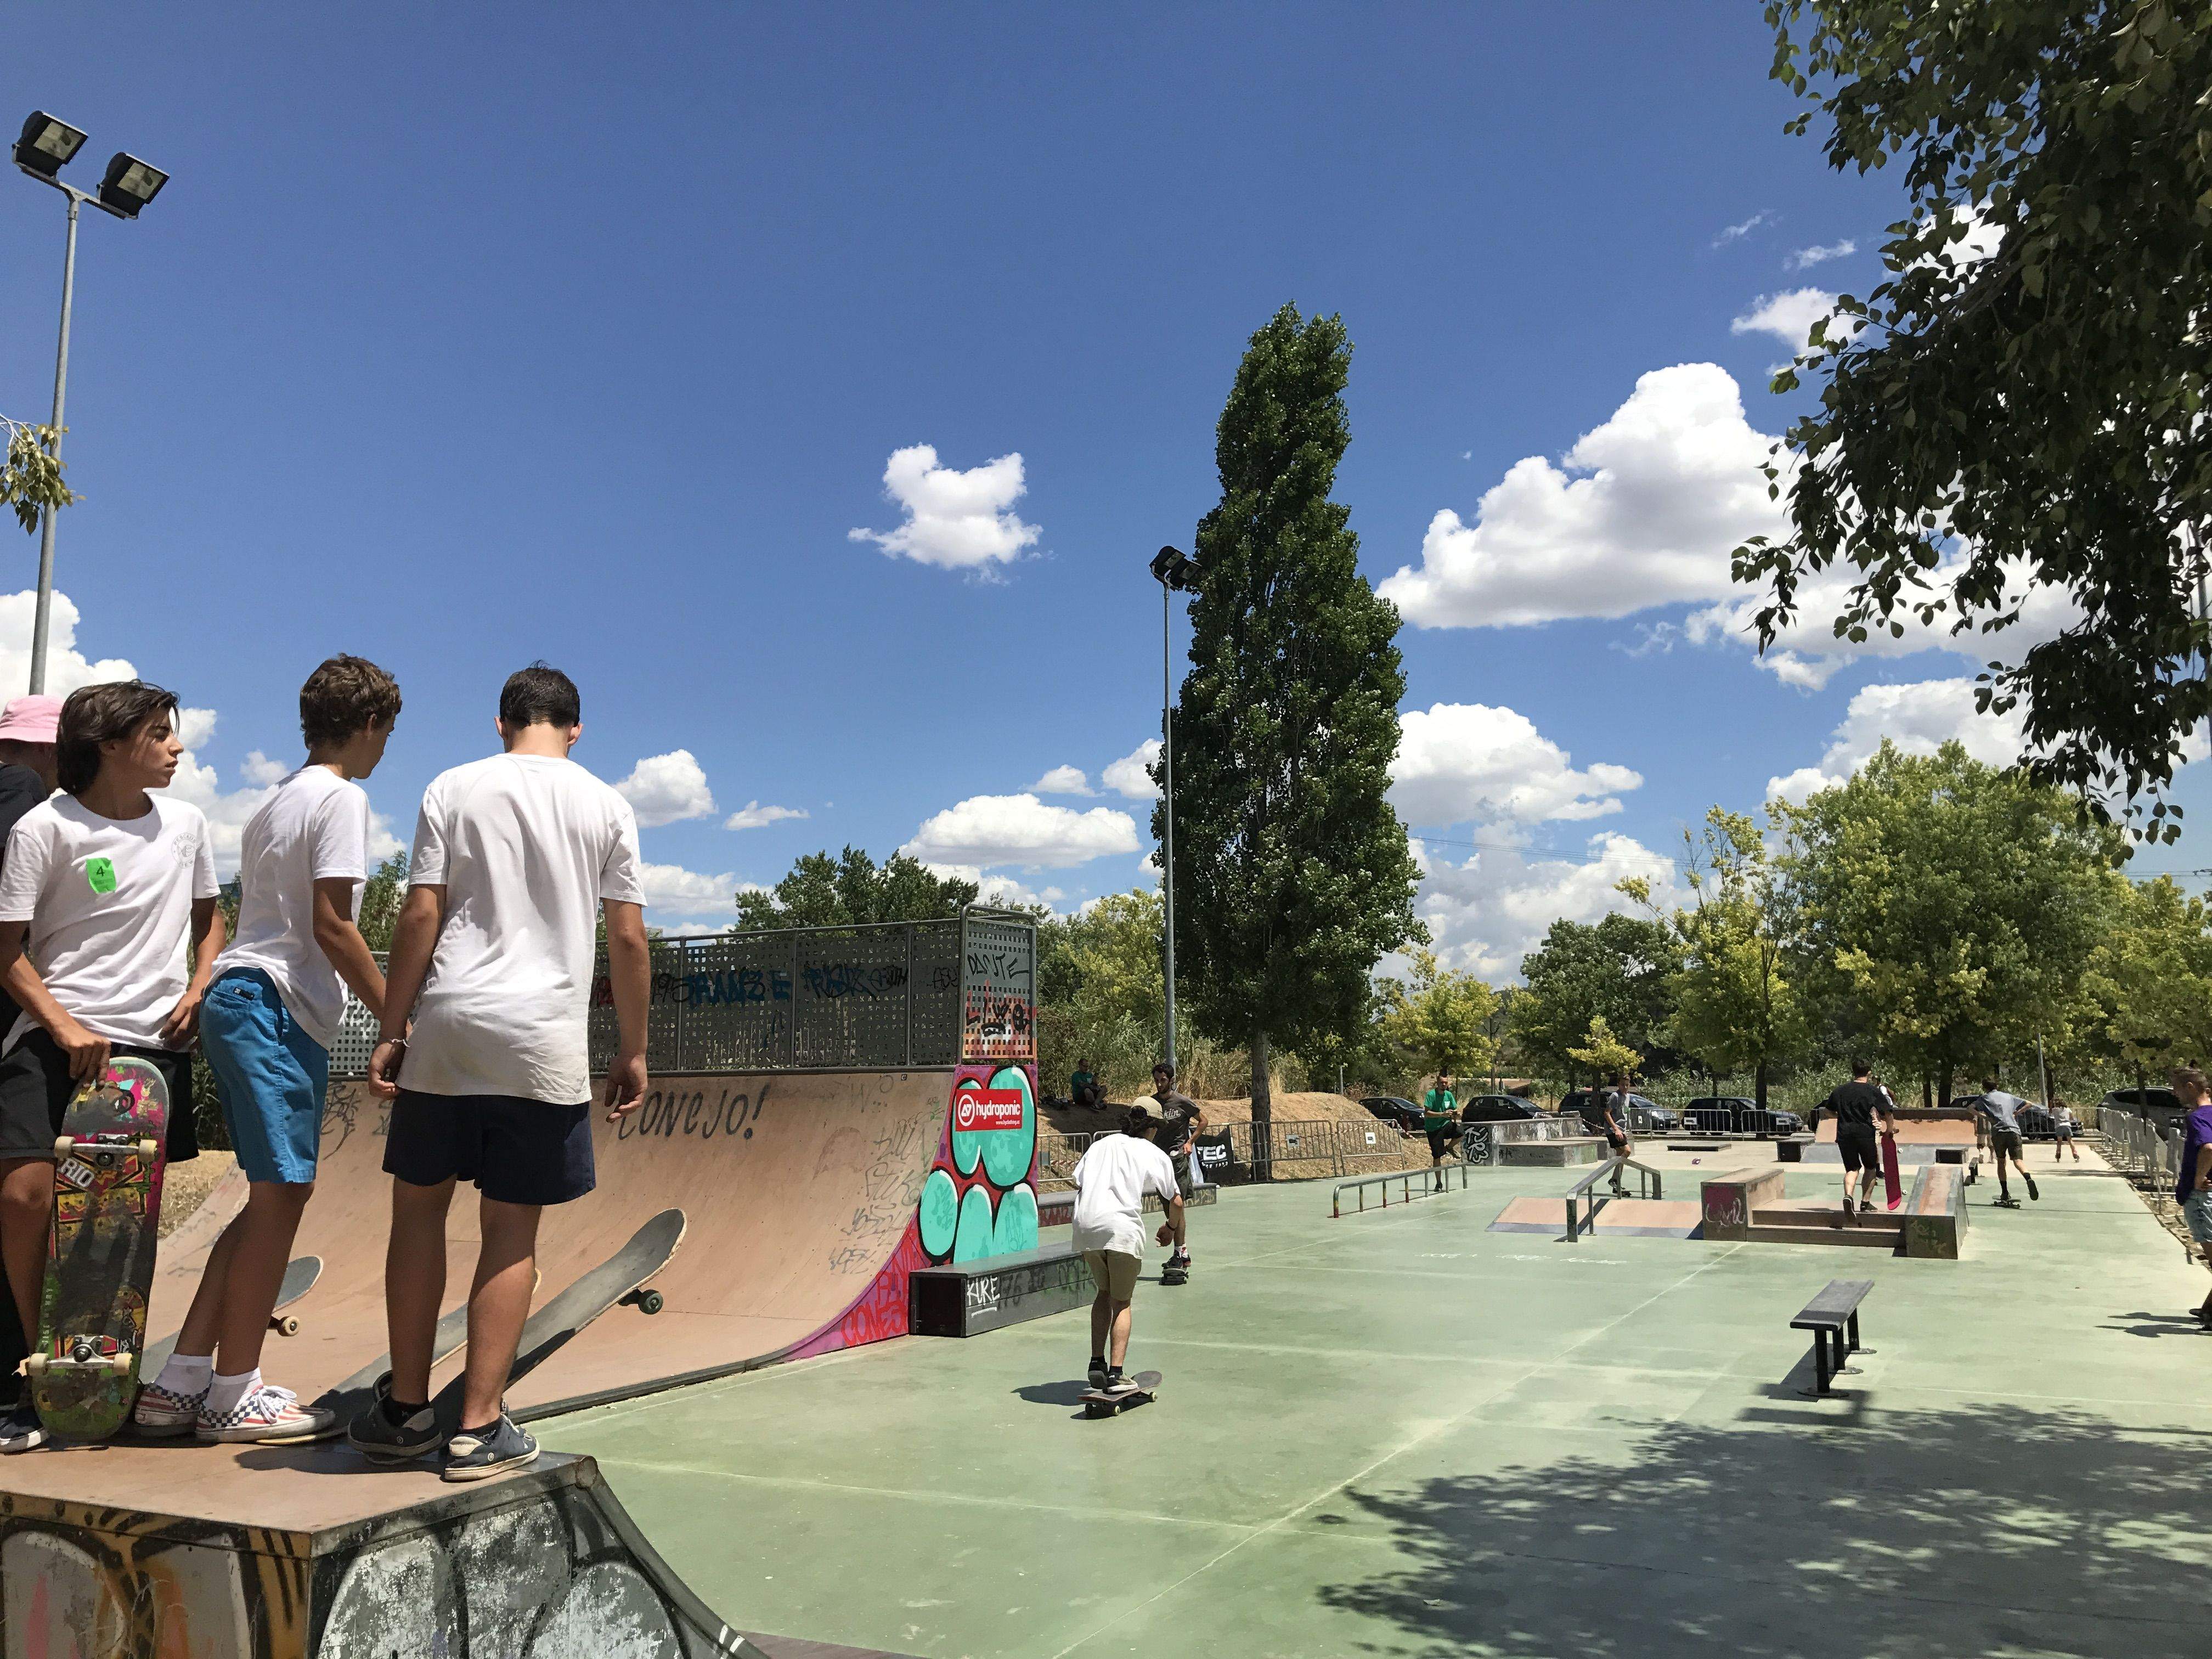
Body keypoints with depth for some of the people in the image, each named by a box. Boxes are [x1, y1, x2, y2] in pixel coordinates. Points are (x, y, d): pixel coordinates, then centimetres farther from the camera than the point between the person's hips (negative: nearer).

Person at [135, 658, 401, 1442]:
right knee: (281, 1193, -5)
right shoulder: (341, 797, -8)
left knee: (276, 1195, 12)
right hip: (277, 1004, -10)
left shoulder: (275, 802, 21)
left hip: (236, 995, 10)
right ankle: (233, 1392, 1)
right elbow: (331, 924, -14)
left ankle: (180, 1382, 13)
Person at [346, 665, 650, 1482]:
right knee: (511, 1231, 5)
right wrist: (632, 1051, 10)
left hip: (447, 1025, 1)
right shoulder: (605, 806, 6)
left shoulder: (452, 788, 6)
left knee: (419, 1207, 14)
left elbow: (420, 916, 0)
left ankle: (406, 1408, 20)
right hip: (546, 1042, 0)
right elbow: (628, 937, 3)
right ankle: (480, 1427, 7)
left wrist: (391, 1031, 4)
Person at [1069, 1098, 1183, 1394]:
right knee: (1121, 1302, 8)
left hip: (1086, 1225, 4)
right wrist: (1170, 1227, 35)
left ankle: (1097, 1364, 15)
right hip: (1123, 1229, -3)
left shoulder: (1099, 1145, 22)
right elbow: (1176, 1202, 15)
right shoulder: (1155, 1155, 13)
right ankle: (1116, 1373, -4)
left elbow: (1078, 1185, 15)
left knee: (1104, 1293, 23)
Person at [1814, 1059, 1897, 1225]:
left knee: (1852, 1168, 8)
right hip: (1865, 1133, -2)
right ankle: (1865, 1202, 16)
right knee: (1870, 1168, 18)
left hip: (1844, 1133, 2)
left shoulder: (1839, 1090, 9)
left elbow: (1828, 1110, 21)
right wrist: (1890, 1129, 15)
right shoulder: (1873, 1091, -1)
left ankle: (1848, 1196, -20)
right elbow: (1888, 1112, -3)